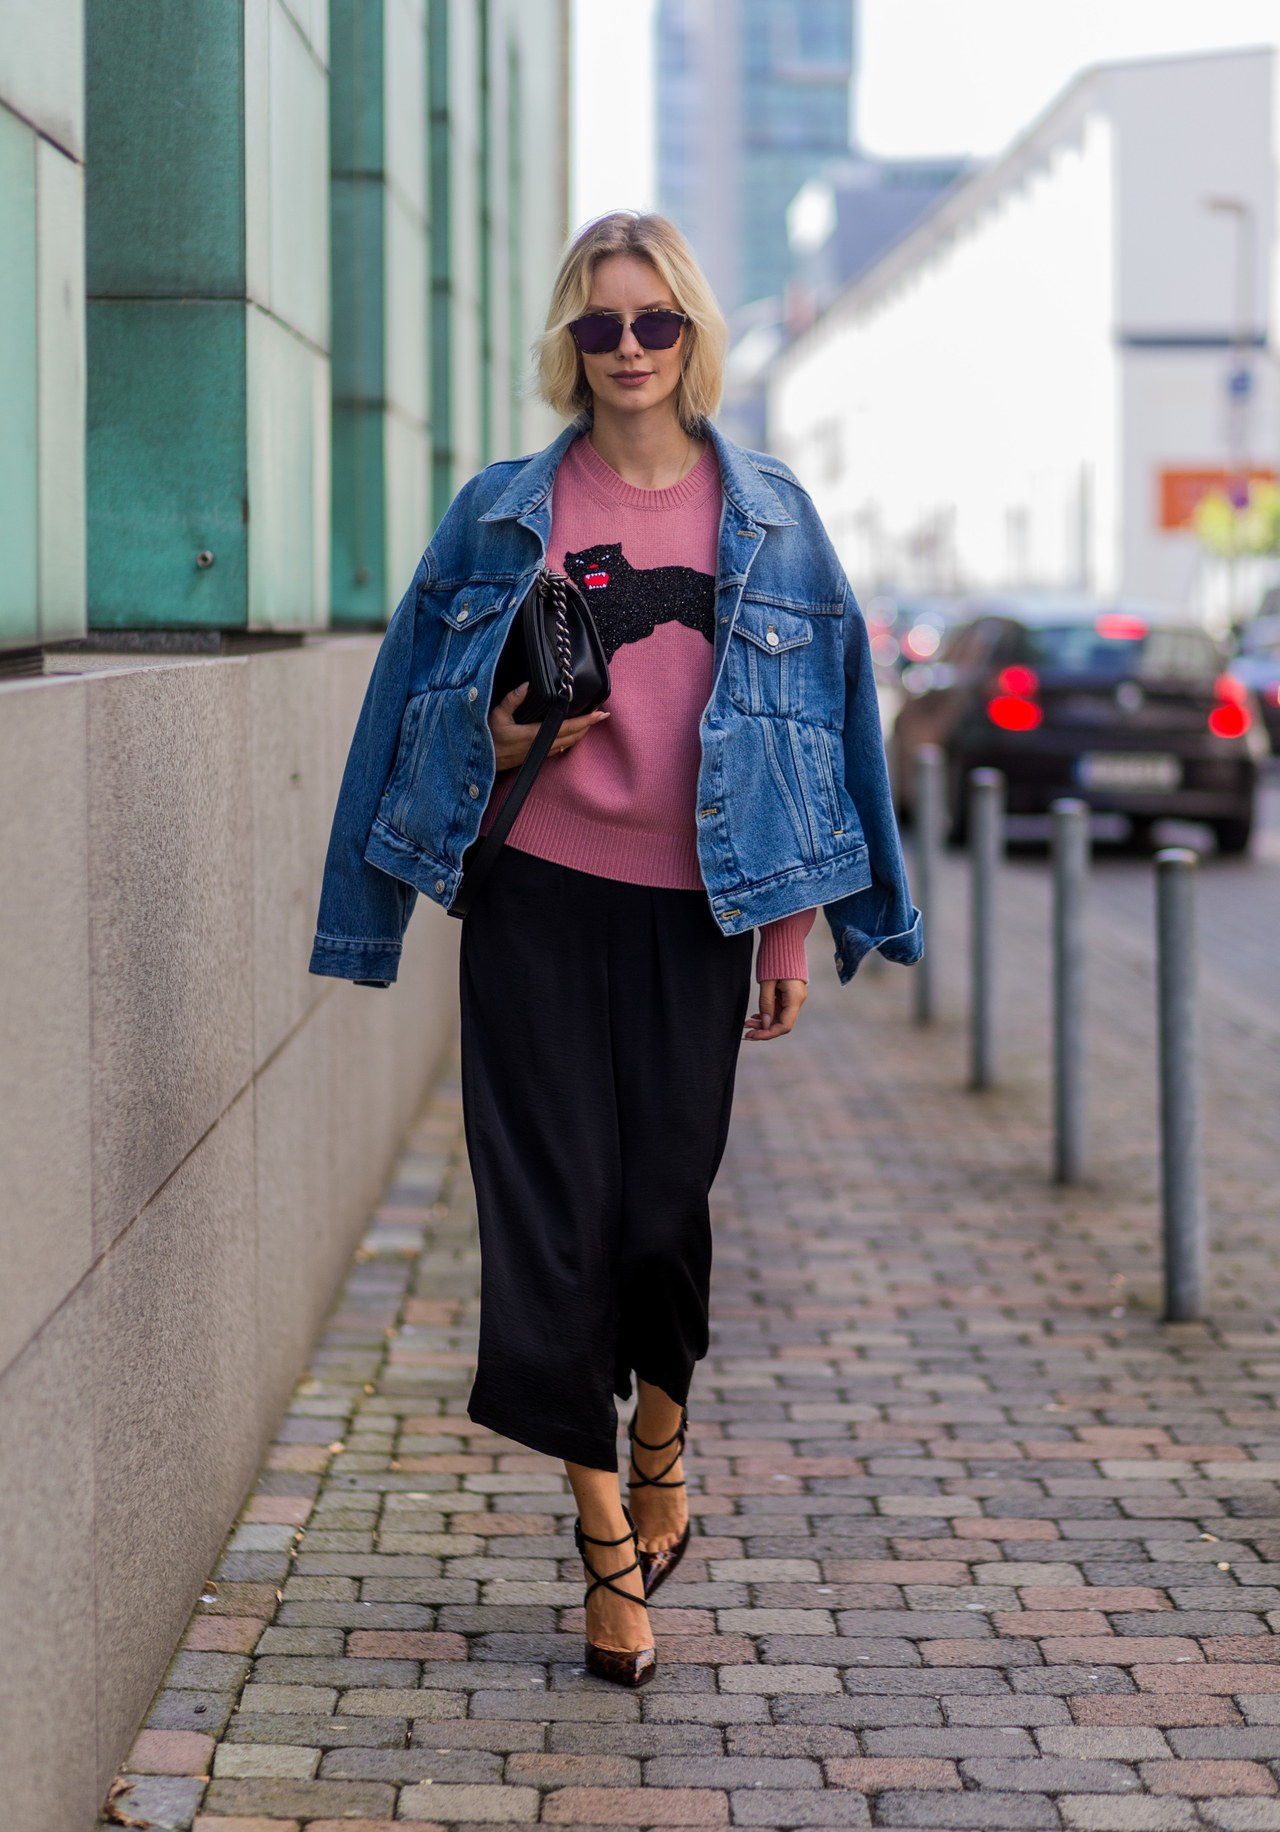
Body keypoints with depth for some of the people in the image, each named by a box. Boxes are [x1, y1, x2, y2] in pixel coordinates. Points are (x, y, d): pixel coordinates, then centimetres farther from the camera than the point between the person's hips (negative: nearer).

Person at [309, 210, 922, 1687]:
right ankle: (611, 1539, 8)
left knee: (666, 1201, 4)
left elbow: (815, 719, 7)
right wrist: (495, 743, -12)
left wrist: (794, 923, 3)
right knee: (555, 1204, -2)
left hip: (692, 909, 1)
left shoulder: (769, 516, 6)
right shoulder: (505, 513, 4)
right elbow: (427, 702, 10)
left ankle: (658, 1462, 33)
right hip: (539, 899, 0)